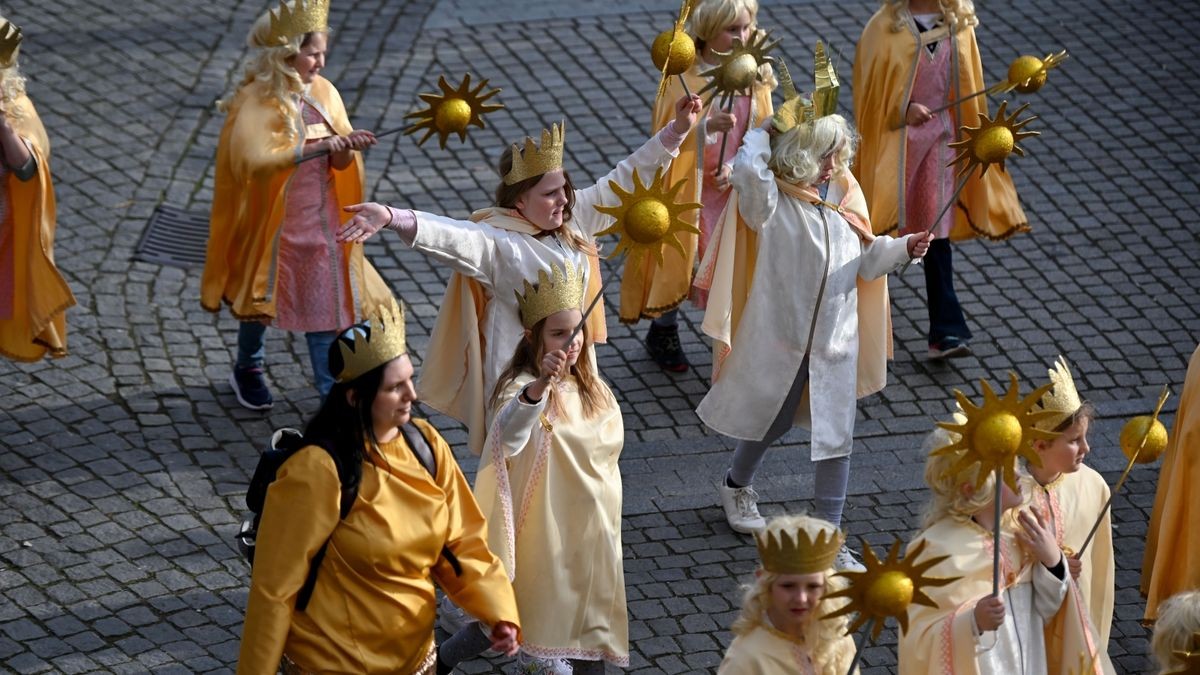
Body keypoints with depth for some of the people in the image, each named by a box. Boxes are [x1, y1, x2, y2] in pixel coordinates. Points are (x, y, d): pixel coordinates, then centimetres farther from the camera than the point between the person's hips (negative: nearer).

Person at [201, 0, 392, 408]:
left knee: (325, 303, 5)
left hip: (321, 222, 4)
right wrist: (318, 146, -40)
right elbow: (256, 158, -36)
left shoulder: (324, 93, -4)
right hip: (272, 221, -4)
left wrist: (348, 147, -26)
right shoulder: (254, 102, -20)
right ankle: (247, 370, 44)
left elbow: (340, 162, -3)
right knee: (261, 300, 17)